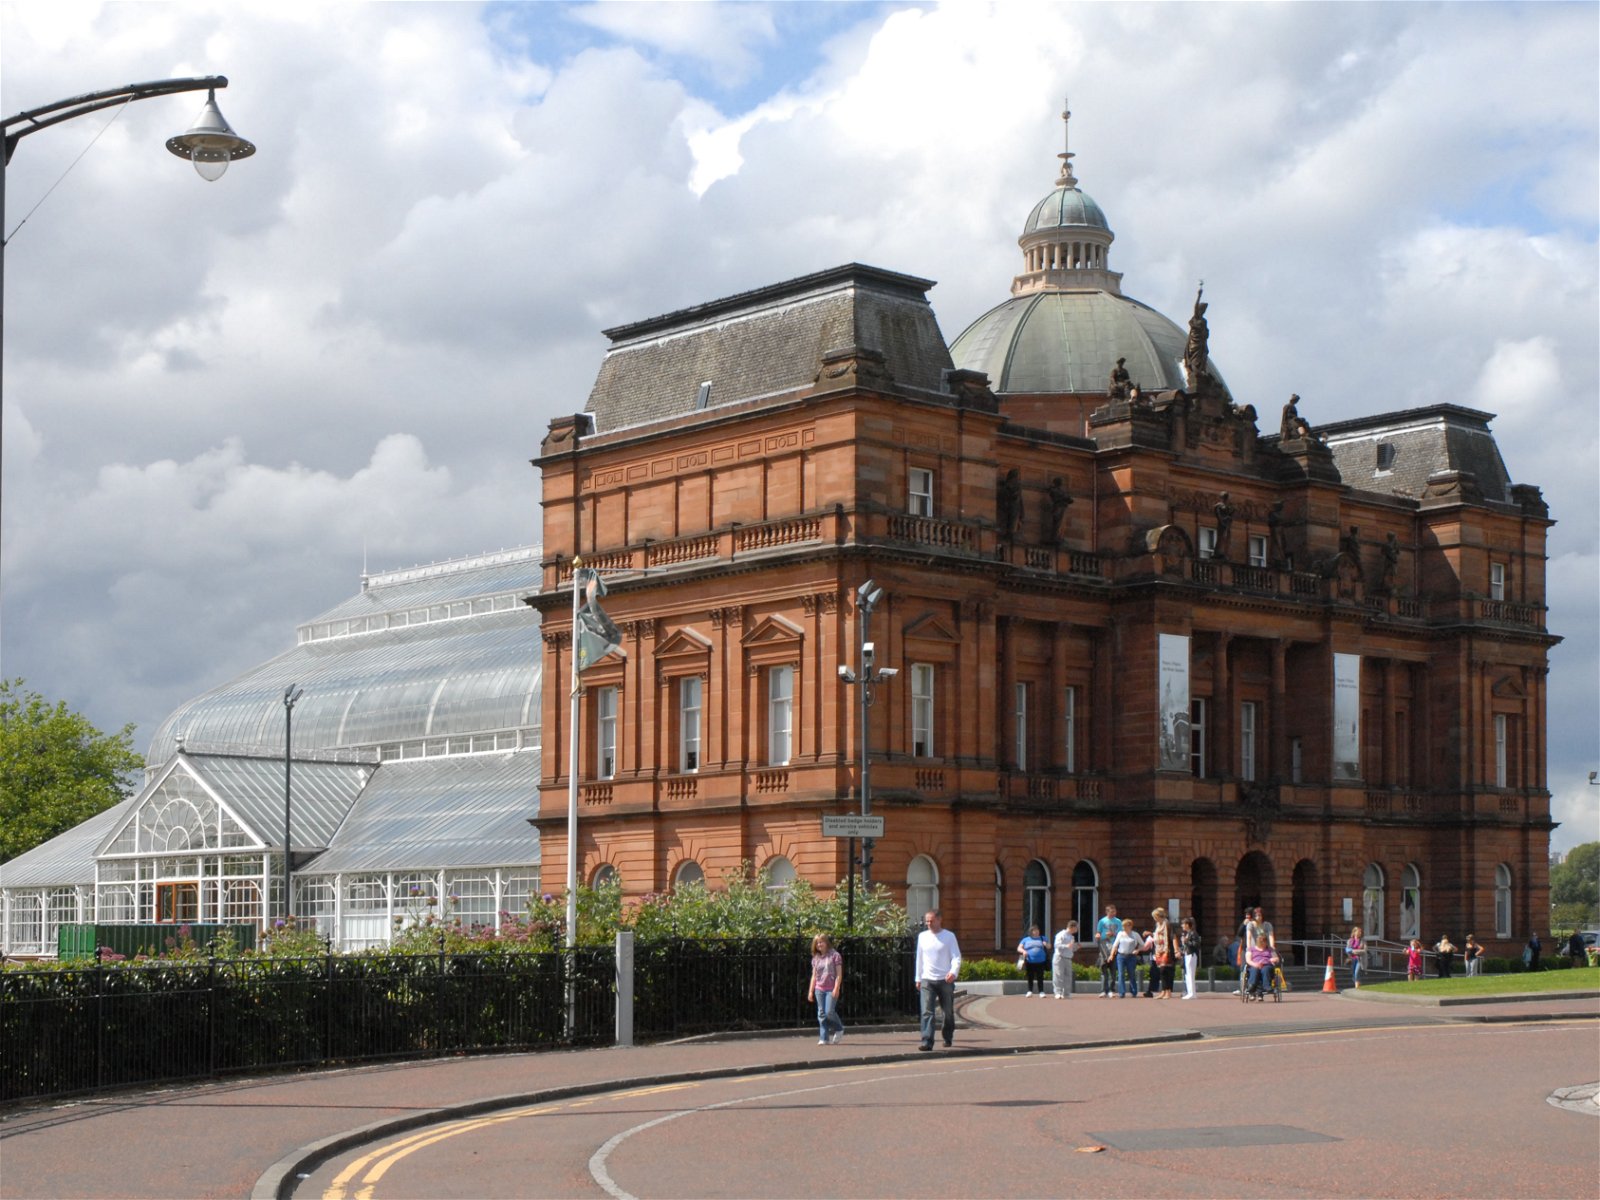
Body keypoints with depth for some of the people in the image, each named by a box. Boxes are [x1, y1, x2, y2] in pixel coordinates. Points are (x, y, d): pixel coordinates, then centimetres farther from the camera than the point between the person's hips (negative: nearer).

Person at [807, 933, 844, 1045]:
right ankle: (824, 1038, 5)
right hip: (819, 989, 5)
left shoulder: (834, 955, -2)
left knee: (829, 1012, -13)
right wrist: (810, 991, 12)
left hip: (831, 989, -5)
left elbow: (839, 974, -5)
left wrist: (836, 988, -13)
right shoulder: (816, 958, 13)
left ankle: (839, 1029, 14)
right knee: (821, 1014, 2)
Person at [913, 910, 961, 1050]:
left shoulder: (949, 936, -1)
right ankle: (927, 1042, -19)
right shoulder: (922, 936, 9)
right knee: (927, 1012, -13)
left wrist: (953, 972, -23)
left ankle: (948, 1038, 31)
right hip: (927, 980, 1)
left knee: (948, 1012, 11)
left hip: (945, 980, -1)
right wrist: (918, 978, 16)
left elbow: (956, 957, -5)